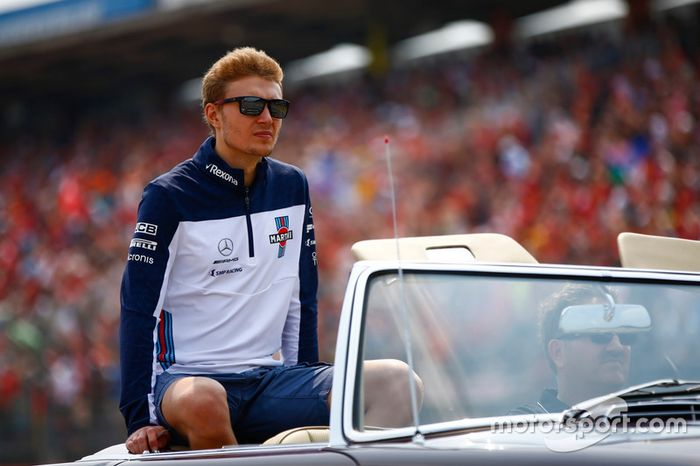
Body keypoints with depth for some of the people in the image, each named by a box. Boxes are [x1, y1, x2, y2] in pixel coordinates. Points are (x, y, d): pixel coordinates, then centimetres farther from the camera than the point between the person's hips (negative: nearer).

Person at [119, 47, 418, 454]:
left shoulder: (292, 187, 13)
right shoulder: (169, 196, -2)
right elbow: (139, 311, -6)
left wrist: (309, 388, 12)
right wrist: (141, 418, -13)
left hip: (270, 378, 5)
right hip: (187, 377, -4)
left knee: (396, 380, -20)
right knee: (202, 402, -42)